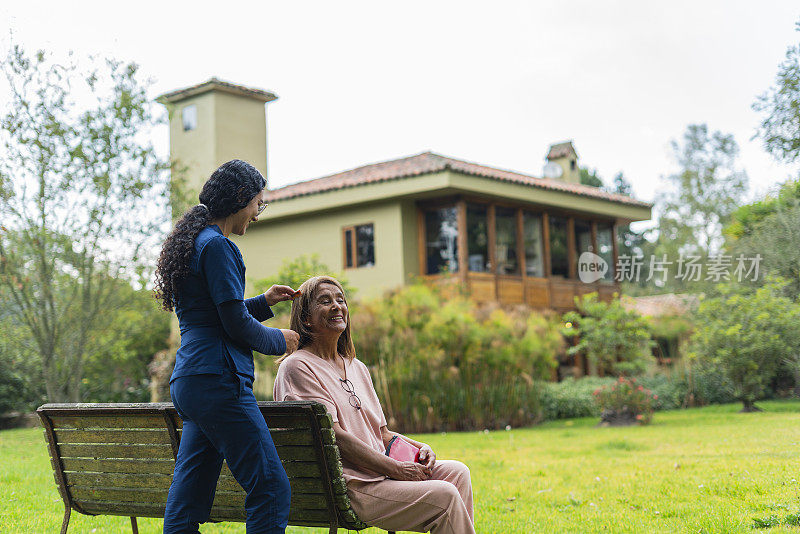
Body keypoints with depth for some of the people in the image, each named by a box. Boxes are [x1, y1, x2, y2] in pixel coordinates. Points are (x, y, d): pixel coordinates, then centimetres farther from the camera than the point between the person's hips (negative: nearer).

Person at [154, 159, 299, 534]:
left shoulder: (194, 242, 21)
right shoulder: (216, 245, -10)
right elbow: (235, 323, -13)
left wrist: (263, 302, 23)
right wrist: (279, 340, 3)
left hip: (188, 383, 11)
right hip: (217, 380, -11)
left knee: (188, 500, 9)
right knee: (271, 488, -10)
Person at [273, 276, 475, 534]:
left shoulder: (357, 367, 19)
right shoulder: (297, 367, -7)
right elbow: (334, 435, -15)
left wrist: (419, 447, 0)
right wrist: (396, 469, -17)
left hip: (380, 470, 8)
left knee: (457, 472, -7)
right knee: (443, 495, -21)